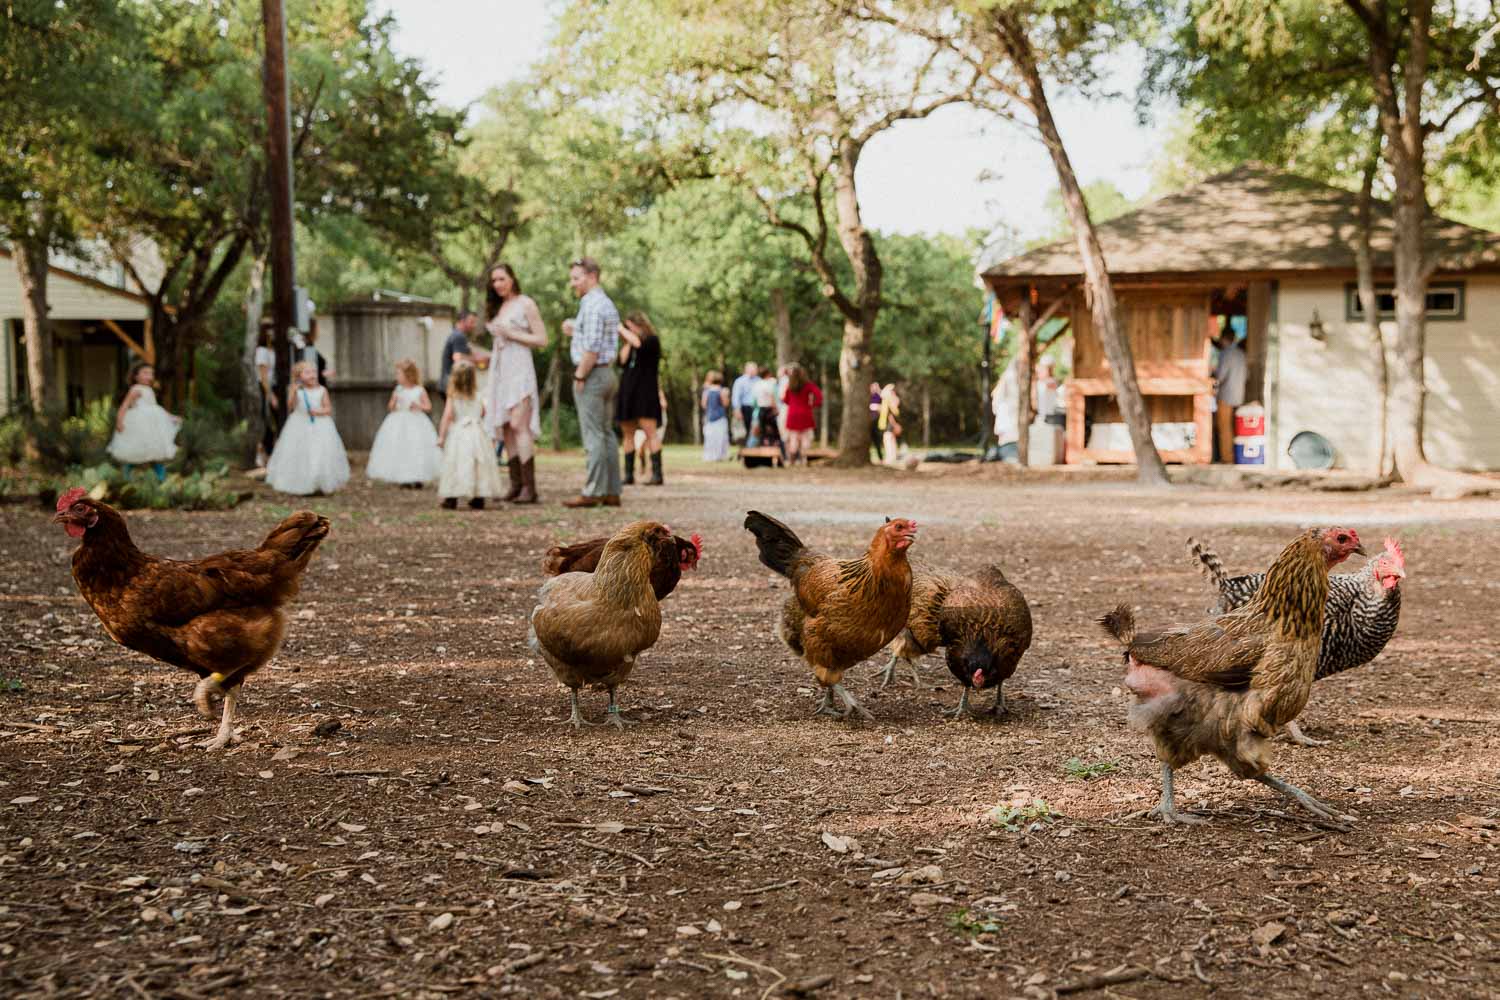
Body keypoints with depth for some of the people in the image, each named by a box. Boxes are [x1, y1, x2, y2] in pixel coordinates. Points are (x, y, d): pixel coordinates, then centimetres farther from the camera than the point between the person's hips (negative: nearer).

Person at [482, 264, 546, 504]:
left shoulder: (525, 304, -1)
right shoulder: (497, 308, 18)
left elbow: (542, 340, -6)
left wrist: (511, 334, -9)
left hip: (519, 368, -7)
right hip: (500, 370, 7)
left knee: (518, 425, -16)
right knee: (505, 428, 2)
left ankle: (529, 486, -18)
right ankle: (515, 484, 4)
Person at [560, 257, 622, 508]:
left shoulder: (592, 304, -14)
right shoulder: (607, 304, 18)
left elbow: (592, 348, -20)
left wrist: (580, 376, -16)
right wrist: (574, 332, 16)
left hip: (592, 374, -10)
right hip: (607, 373, 10)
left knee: (593, 435, -9)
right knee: (607, 433, 9)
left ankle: (592, 492, -9)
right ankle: (612, 492, 11)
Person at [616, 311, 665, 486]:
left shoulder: (652, 340, -1)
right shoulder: (629, 345, 17)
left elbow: (638, 344, -20)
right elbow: (622, 362, 5)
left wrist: (622, 329, -10)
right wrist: (625, 342, -1)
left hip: (645, 391, -7)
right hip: (627, 392, 7)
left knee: (649, 431, -13)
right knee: (627, 433, 6)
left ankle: (657, 473, -17)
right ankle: (629, 475, 9)